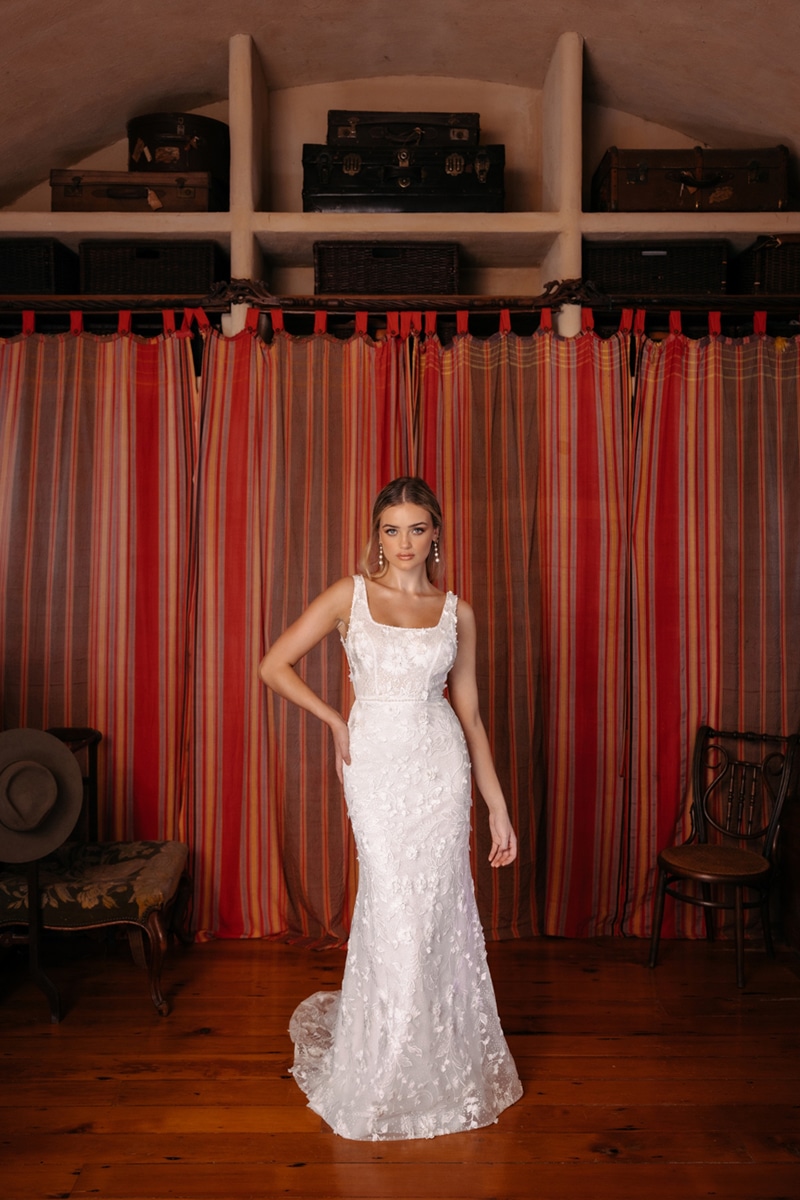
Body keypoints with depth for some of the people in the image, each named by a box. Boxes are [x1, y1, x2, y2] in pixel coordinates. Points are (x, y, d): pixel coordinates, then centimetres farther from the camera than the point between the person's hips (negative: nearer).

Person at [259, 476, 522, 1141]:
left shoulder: (456, 611, 5)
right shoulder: (351, 595, 0)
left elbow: (469, 714, 7)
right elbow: (274, 666, 1)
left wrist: (499, 806, 5)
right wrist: (337, 721, -1)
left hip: (441, 766, 2)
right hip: (376, 763, -2)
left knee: (439, 909, 7)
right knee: (394, 913, 3)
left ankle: (444, 1063, 32)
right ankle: (384, 1076, 28)